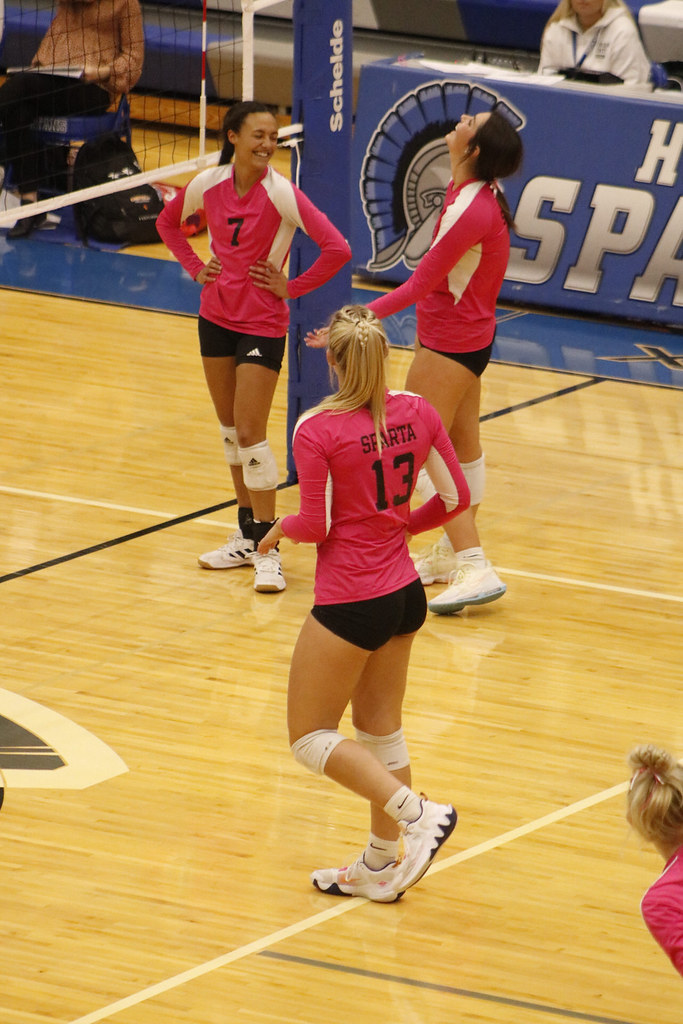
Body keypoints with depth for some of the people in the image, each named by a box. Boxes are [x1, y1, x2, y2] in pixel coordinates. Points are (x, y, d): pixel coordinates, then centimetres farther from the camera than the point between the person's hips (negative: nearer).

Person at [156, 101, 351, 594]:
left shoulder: (282, 193, -19)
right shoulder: (207, 185, -4)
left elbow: (337, 248, -23)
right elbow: (168, 222, 17)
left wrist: (292, 288, -15)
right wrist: (196, 267, 6)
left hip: (262, 324, -6)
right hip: (216, 316, 6)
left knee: (250, 434, -9)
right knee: (230, 429, 14)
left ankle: (268, 550, 0)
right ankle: (247, 536, 27)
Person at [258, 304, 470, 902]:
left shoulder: (317, 430, -18)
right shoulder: (416, 413, -1)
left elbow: (317, 526, -17)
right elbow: (456, 497, 4)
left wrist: (281, 529, 5)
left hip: (350, 604, -7)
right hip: (405, 593, 7)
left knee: (311, 738, 8)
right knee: (381, 728, 19)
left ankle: (416, 813, -8)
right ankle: (382, 865, 26)